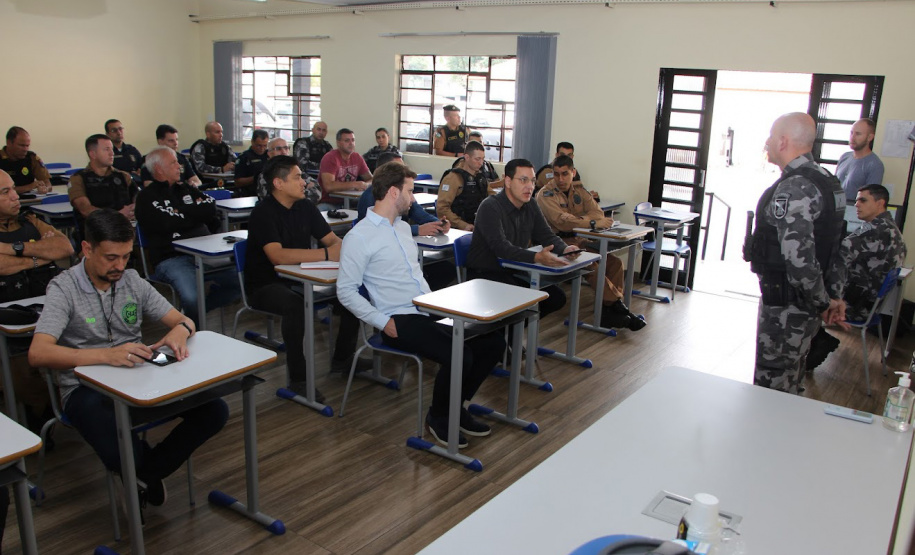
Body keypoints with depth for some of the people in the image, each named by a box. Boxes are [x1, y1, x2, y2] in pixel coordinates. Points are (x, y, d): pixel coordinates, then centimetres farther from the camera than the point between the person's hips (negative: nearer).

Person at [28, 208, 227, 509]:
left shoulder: (132, 280, 6)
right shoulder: (64, 289, -11)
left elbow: (183, 321, 7)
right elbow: (38, 353, -25)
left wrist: (180, 330, -21)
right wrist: (106, 355, -39)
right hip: (87, 389, -5)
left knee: (215, 411, -16)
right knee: (122, 456, -34)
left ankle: (146, 473, 8)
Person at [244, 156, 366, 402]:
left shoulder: (305, 207, 6)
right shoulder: (263, 213, -16)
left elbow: (332, 239, 6)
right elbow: (278, 256, -30)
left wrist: (344, 248, -19)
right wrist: (326, 254, -33)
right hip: (266, 285, -7)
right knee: (295, 304, -39)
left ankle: (342, 358, 8)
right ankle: (297, 378, -24)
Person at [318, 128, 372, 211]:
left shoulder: (357, 157, 6)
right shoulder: (329, 157, -12)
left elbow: (371, 179, 11)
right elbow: (328, 186, -24)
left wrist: (365, 185, -13)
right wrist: (354, 184, -21)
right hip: (329, 203, -6)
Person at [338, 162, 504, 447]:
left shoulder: (403, 227, 18)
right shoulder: (359, 237, -9)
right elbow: (346, 291, -10)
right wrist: (384, 322, -17)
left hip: (430, 311, 8)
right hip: (400, 320, -8)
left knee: (492, 341, -5)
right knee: (458, 356, -27)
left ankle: (456, 406, 12)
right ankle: (438, 416, 1)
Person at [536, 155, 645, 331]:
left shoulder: (578, 189, 12)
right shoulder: (546, 194, -8)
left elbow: (598, 212, -2)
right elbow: (563, 222, -23)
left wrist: (577, 220, -21)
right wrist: (594, 222, -20)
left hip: (580, 240, 7)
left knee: (614, 262, -10)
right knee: (592, 265, -30)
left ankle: (610, 312, -12)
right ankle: (616, 303, -18)